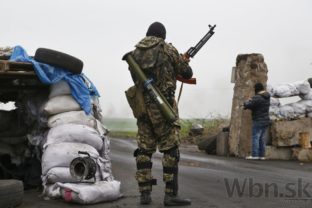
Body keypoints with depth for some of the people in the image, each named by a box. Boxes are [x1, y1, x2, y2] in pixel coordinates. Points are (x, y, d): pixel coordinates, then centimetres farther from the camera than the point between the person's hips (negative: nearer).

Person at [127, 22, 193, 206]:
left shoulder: (135, 52, 12)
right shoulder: (168, 49, 0)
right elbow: (187, 73, 5)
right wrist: (184, 61, 29)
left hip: (142, 105, 5)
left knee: (144, 149, 8)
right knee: (171, 149, -2)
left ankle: (145, 193, 8)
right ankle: (171, 194, -5)